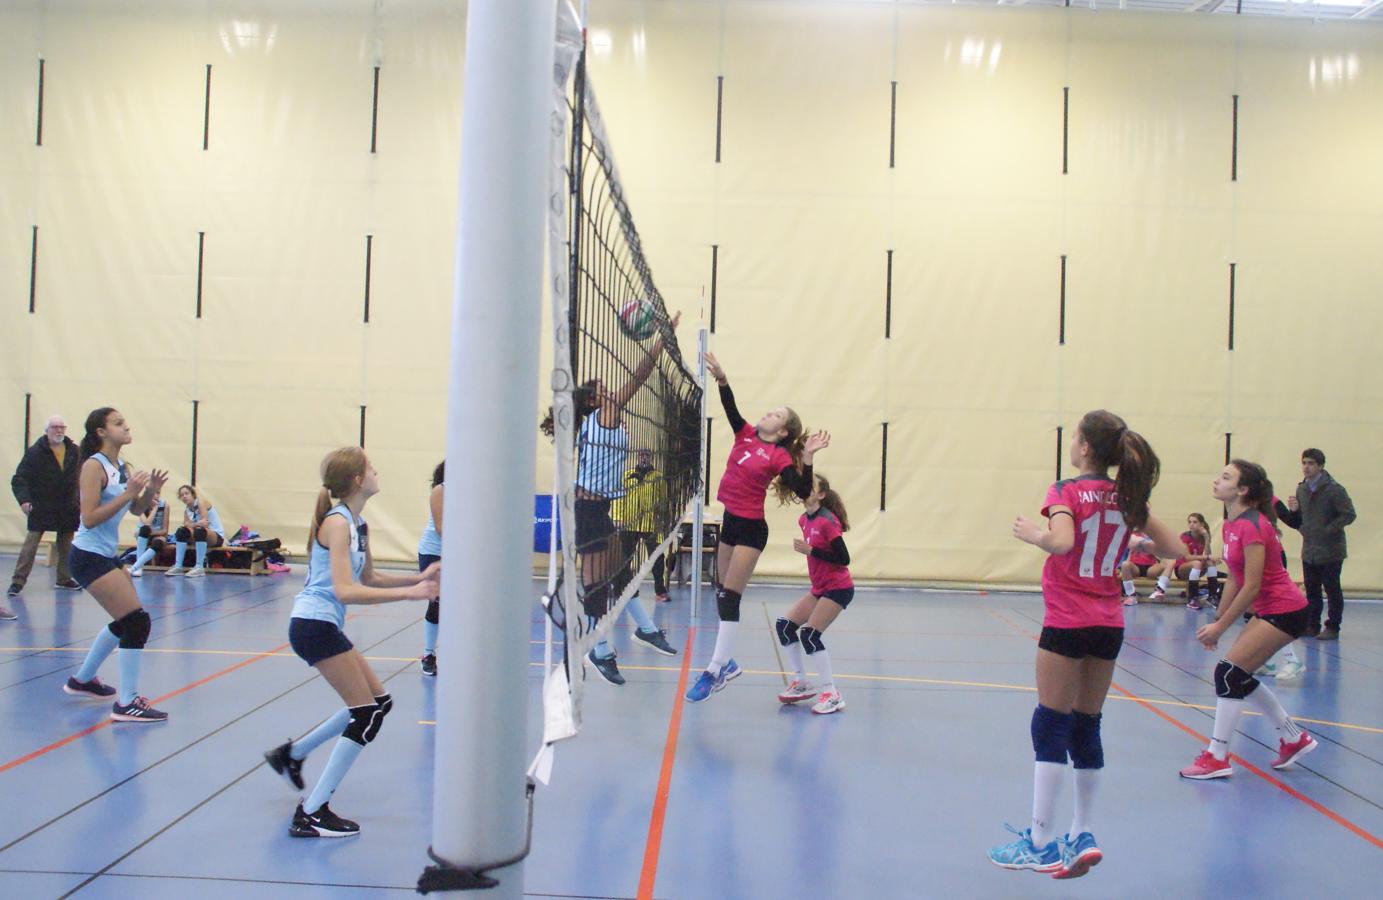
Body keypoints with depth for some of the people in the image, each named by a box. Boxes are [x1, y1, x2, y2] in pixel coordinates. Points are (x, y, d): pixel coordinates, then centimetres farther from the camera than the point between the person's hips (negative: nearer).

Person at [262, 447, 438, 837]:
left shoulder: (359, 525, 11)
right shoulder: (337, 522, -17)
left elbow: (369, 579, 21)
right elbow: (345, 591, -26)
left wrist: (419, 578, 8)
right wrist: (408, 593, -27)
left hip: (322, 626, 9)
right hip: (314, 625, -9)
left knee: (378, 702, 15)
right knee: (367, 715, -7)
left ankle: (292, 753, 26)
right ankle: (311, 815, -3)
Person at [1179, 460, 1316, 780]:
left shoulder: (1252, 526, -22)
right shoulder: (1231, 525, 6)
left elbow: (1251, 587, -22)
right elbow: (1234, 580, 12)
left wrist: (1220, 627, -17)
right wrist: (1217, 621, 9)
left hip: (1285, 612, -10)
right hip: (1270, 610, 10)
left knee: (1228, 672, -12)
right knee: (1239, 677, 12)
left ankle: (1217, 758, -4)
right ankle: (1295, 739, 28)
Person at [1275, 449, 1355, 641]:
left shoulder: (1334, 489, -10)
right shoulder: (1301, 490, 9)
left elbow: (1349, 515, -15)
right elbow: (1297, 522, 14)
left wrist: (1328, 530, -19)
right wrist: (1292, 511, -7)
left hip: (1330, 551, -6)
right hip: (1309, 551, 6)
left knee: (1333, 590, 3)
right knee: (1311, 591, 11)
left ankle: (1332, 627, 10)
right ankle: (1312, 625, 20)